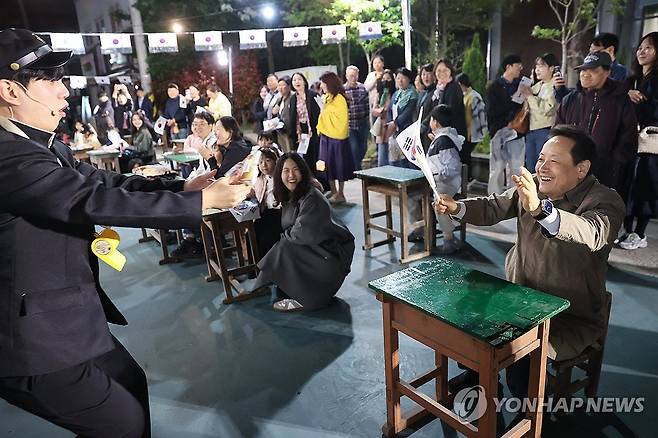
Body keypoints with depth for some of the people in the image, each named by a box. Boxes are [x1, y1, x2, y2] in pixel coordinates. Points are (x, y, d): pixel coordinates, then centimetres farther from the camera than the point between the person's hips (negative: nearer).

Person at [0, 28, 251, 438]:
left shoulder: (46, 147, 7)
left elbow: (107, 182, 4)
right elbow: (96, 201, -31)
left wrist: (183, 186, -9)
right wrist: (203, 201, -27)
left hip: (67, 319, 10)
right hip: (38, 338, -10)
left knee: (131, 381, 25)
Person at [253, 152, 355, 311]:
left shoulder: (312, 198, -24)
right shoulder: (290, 196, 4)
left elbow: (302, 234, -25)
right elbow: (286, 229, 13)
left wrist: (284, 235, -7)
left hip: (333, 253, -9)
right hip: (315, 248, 9)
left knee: (286, 248, -20)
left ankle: (302, 299, -8)